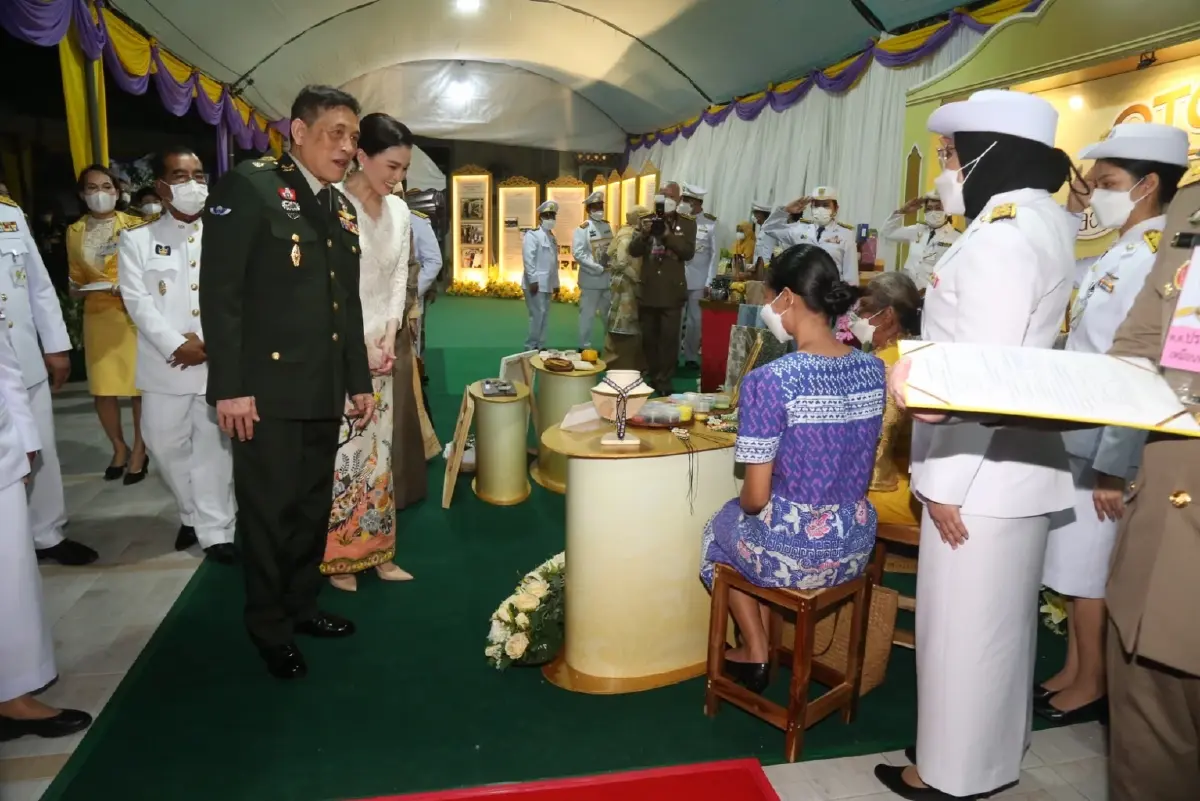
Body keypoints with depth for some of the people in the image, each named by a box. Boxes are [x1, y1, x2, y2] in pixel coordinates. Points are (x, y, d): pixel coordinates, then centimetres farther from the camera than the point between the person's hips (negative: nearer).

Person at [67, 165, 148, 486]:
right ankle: (119, 447, 23)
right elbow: (76, 277, 17)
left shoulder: (135, 225, -2)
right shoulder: (75, 232, 9)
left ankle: (139, 449, 14)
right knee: (102, 388, 4)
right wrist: (79, 290, -4)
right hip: (98, 315, 3)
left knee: (141, 384, -1)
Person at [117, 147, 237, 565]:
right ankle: (193, 515, 29)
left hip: (218, 361, -1)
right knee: (168, 444, 8)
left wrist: (210, 342, -11)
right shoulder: (137, 237, 6)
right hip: (165, 363, 1)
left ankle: (216, 529, 12)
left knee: (213, 445, 2)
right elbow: (137, 300, -3)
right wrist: (176, 345, -14)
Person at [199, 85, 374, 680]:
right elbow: (219, 292, -13)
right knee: (268, 512, 6)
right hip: (268, 390, -7)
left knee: (313, 507, 16)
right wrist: (229, 386, -17)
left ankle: (301, 605, 34)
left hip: (324, 392, 7)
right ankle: (269, 628, 24)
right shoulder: (249, 186, -7)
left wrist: (359, 380, 16)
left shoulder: (342, 209, 15)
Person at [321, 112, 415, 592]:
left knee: (377, 449, 11)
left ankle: (376, 551, 23)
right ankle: (336, 557, 16)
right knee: (340, 452, -1)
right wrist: (359, 344, -14)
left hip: (381, 347, 6)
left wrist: (389, 334, -2)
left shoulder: (400, 211, 7)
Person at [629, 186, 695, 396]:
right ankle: (651, 376, 24)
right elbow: (633, 251, 1)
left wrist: (668, 234, -18)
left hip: (672, 290, -3)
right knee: (648, 336, 10)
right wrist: (644, 233, -16)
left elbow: (688, 252, -10)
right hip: (648, 289, 3)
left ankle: (664, 381, 5)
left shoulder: (687, 223, 1)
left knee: (669, 337, -2)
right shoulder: (647, 219, 7)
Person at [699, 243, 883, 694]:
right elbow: (852, 467, 8)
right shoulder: (873, 370, -4)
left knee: (721, 526, 29)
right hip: (855, 547, 6)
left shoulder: (769, 381, -24)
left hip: (792, 554, -5)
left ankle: (755, 654, 35)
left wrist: (746, 506, 4)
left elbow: (756, 497, -18)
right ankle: (769, 644, 40)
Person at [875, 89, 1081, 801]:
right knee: (998, 618, 21)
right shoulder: (1041, 220, 13)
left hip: (982, 469, -10)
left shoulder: (1003, 235, -18)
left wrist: (946, 480, -18)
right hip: (1013, 461, 10)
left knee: (963, 624, 5)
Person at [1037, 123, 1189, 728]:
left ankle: (1092, 686, 25)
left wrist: (1114, 465, -21)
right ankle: (1072, 672, 33)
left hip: (1107, 447, -9)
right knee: (1073, 566, 18)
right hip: (1075, 438, 9)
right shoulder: (1114, 257, 9)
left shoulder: (1158, 259, -19)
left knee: (1089, 571, 6)